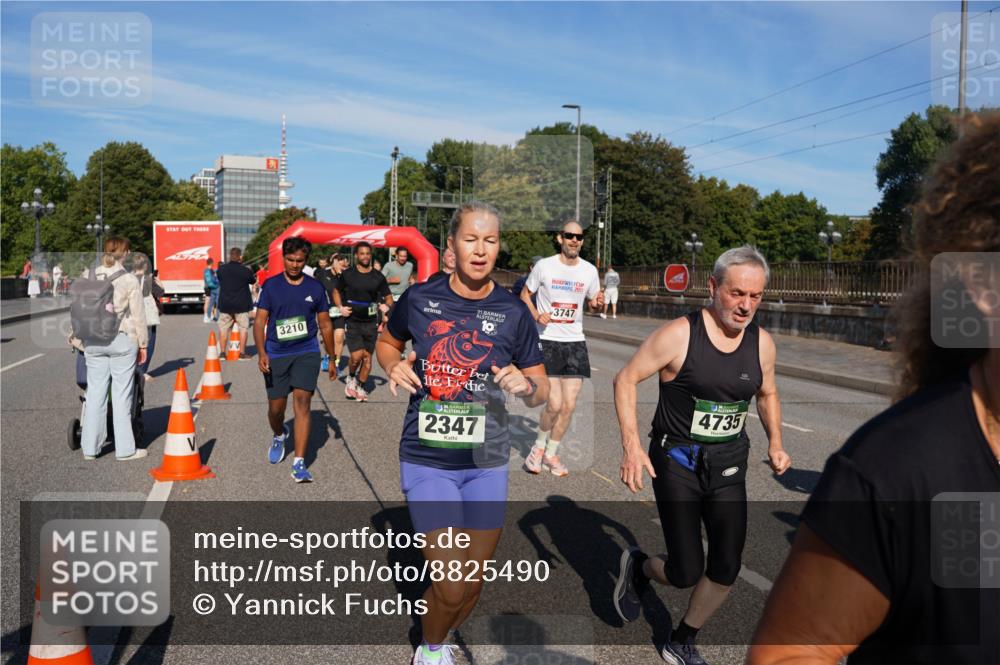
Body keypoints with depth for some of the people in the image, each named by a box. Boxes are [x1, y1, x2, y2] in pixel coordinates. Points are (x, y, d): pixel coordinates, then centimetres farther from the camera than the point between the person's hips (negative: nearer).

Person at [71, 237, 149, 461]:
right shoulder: (129, 280, -7)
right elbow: (138, 316, -5)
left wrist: (77, 337, 17)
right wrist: (142, 343, 4)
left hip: (94, 341, 4)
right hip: (122, 340, -4)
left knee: (95, 393, 10)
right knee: (121, 395, 2)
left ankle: (90, 448, 17)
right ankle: (125, 449, 8)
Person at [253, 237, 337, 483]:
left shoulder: (315, 287, 4)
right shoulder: (271, 285, 1)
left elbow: (325, 325, 11)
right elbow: (260, 321, -2)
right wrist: (261, 352, -16)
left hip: (306, 353, -1)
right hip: (276, 354, 1)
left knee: (302, 402, -14)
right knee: (276, 407, 10)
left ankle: (299, 463, -13)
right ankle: (279, 436, 46)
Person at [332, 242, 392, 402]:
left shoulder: (378, 277, 2)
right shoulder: (347, 274, 0)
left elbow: (388, 297, 10)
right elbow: (336, 292, 14)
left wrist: (387, 306, -12)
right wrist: (340, 307, -2)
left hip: (371, 323, 2)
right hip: (352, 321, -2)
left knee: (367, 357, 5)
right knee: (357, 355, -12)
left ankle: (361, 387, 23)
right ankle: (350, 378, 18)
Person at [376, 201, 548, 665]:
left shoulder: (513, 313, -4)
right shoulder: (419, 299, -5)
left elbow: (542, 392, 3)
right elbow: (387, 341, 15)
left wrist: (526, 386, -19)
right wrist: (393, 367, -7)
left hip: (486, 462, 2)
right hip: (427, 459, -2)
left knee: (474, 583, 14)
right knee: (452, 586, -9)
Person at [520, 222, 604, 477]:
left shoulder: (589, 270, 4)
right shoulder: (544, 266, -4)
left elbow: (593, 304, 17)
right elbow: (525, 295, 7)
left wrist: (598, 303, -8)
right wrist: (536, 315, -13)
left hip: (575, 342, 4)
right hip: (547, 341, -3)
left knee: (569, 405, 3)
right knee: (554, 404, -11)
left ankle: (551, 454, 23)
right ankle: (539, 445, 17)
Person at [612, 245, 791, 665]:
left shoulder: (762, 343, 0)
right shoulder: (679, 334, -16)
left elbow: (767, 394, 18)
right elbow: (625, 379, -10)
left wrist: (775, 443, 3)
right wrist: (631, 446, -19)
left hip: (729, 466, 5)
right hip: (678, 462, -5)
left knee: (726, 571, 5)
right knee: (687, 574, -3)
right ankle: (639, 567, 33)